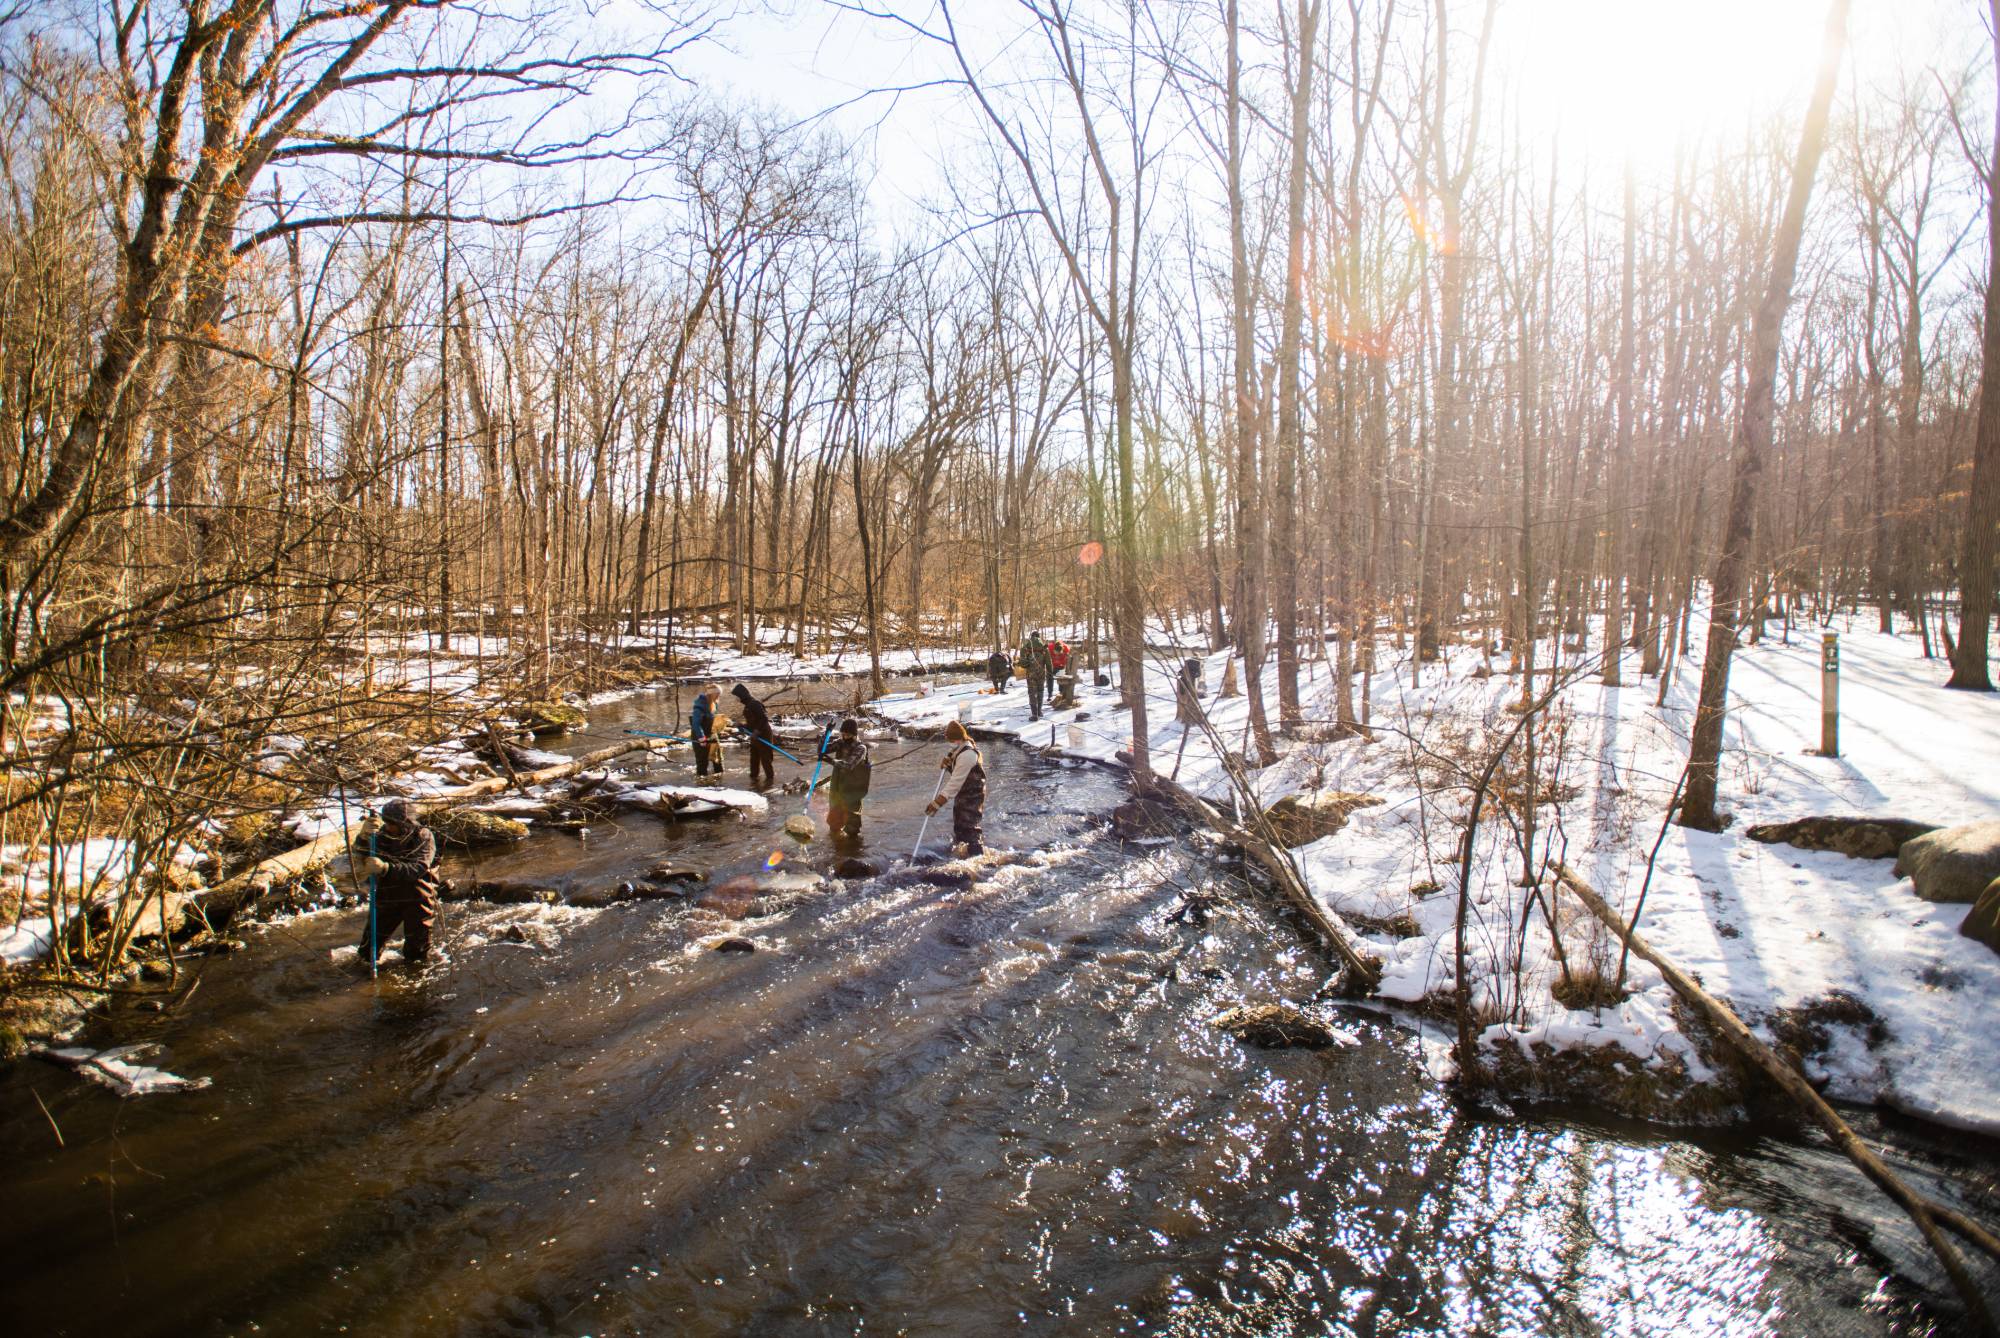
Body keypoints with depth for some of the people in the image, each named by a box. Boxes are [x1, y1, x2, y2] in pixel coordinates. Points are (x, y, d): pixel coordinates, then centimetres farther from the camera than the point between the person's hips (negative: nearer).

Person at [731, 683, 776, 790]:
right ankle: (754, 778, 23)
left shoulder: (754, 704, -19)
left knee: (765, 757, -4)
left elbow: (764, 719, -24)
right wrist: (744, 726, 8)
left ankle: (770, 778, 3)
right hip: (755, 735, 10)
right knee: (754, 757, 14)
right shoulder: (748, 705, 12)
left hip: (763, 734, -10)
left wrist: (757, 731, -26)